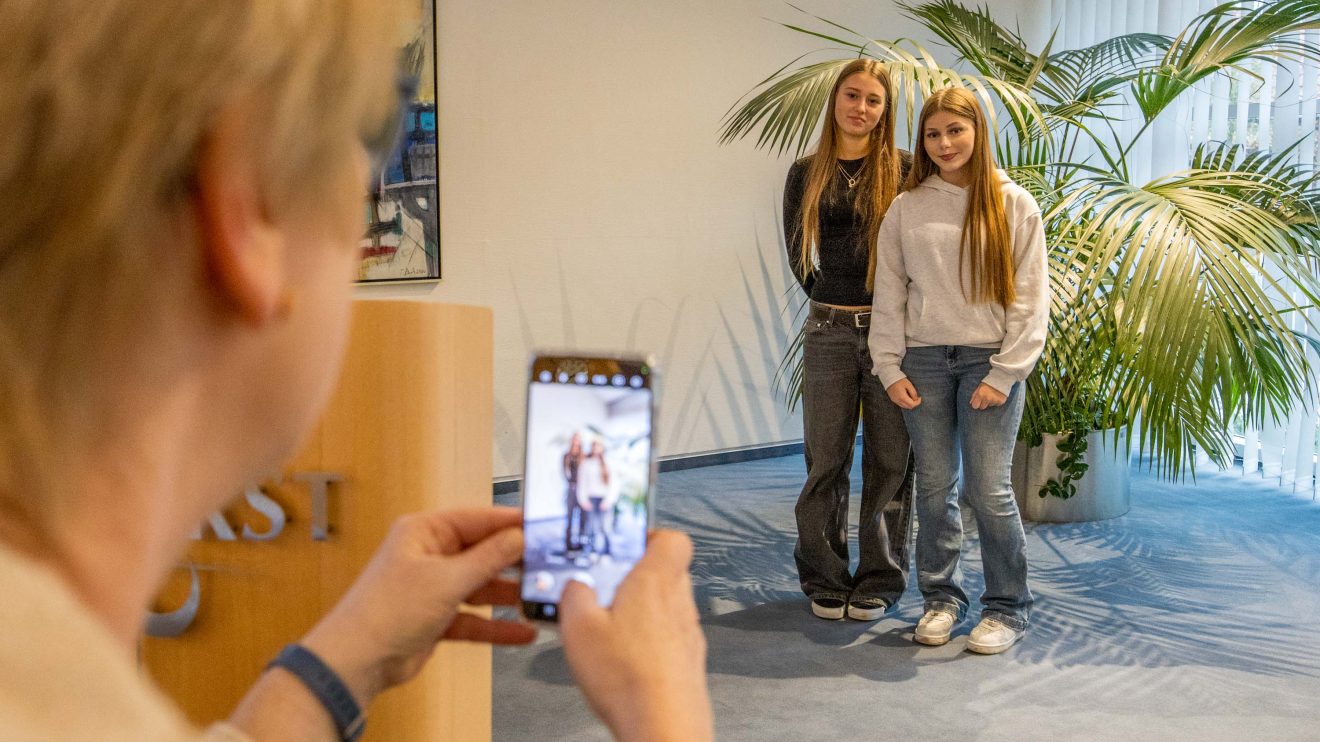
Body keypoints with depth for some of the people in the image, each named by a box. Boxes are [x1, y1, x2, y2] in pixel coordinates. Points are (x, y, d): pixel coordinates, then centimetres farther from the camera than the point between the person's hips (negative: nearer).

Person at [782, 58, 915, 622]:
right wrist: (829, 300, 8)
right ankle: (825, 582, 19)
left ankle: (879, 583, 16)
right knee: (825, 460, 6)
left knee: (889, 461, 4)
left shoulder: (904, 169, 1)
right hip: (829, 331, 2)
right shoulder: (806, 174, 6)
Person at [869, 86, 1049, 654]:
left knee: (989, 488, -4)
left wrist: (1005, 373, -8)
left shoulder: (1013, 205, 2)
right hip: (923, 362, 2)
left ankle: (1006, 606, 12)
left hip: (989, 361, -2)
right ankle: (941, 597, 22)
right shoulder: (907, 207, 7)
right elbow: (889, 291, 7)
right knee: (934, 486, 7)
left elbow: (1030, 298, -1)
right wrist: (890, 367, 0)